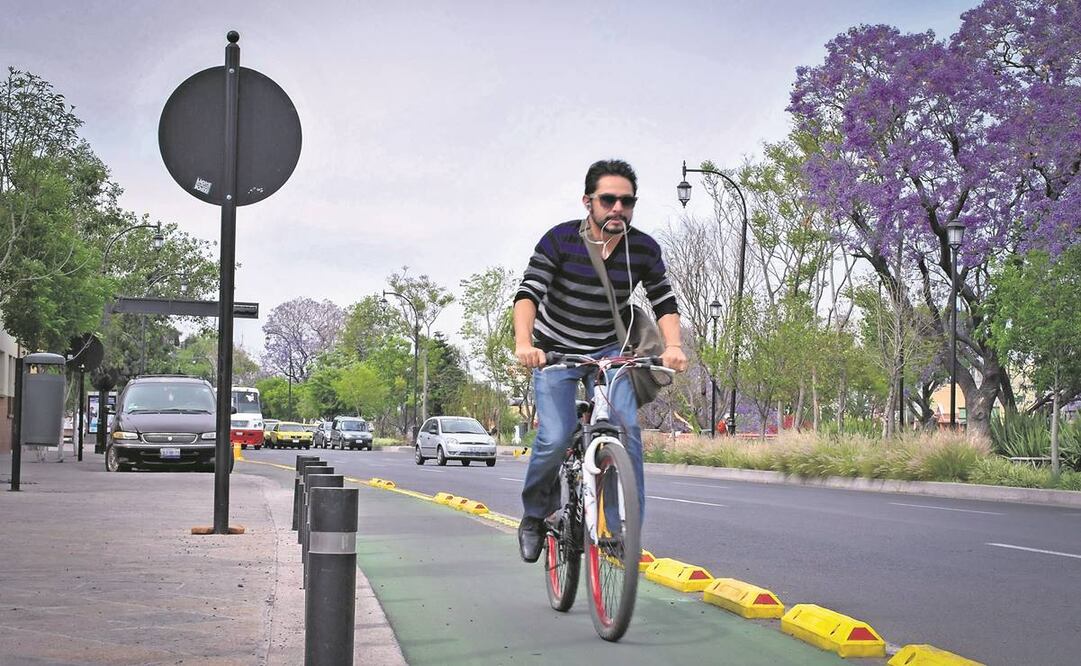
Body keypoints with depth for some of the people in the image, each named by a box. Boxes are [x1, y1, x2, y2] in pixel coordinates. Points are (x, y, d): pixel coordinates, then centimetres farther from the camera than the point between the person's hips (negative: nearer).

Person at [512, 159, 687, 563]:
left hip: (609, 351, 2)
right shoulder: (560, 240, -17)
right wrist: (524, 342, -42)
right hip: (555, 352, -2)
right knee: (555, 439, -17)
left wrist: (673, 346, -27)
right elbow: (528, 293, -25)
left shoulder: (643, 249, -10)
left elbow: (665, 303, -7)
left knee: (626, 427, -18)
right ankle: (534, 516, 9)